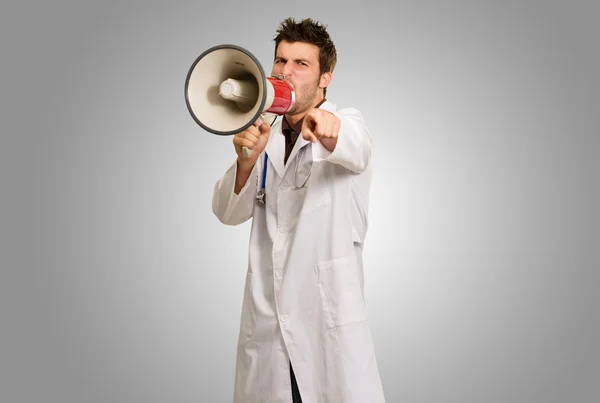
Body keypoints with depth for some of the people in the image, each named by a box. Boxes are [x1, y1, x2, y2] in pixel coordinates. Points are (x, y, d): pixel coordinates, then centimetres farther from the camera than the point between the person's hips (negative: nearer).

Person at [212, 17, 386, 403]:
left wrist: (327, 127, -50)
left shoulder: (348, 122, -1)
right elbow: (229, 212, 2)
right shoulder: (266, 135, 11)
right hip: (266, 319, 4)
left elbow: (355, 149, -26)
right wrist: (246, 160, -18)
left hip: (329, 317, -4)